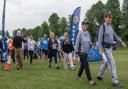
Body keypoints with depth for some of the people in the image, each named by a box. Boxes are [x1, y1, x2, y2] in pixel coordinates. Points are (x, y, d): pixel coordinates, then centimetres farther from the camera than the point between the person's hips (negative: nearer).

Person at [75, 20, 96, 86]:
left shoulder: (88, 33, 8)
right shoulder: (80, 33, -11)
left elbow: (89, 42, 13)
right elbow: (77, 43, -11)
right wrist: (76, 52, -11)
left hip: (86, 52, 7)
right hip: (81, 52, -7)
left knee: (83, 65, 17)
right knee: (86, 65, -8)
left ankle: (79, 76, 36)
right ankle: (90, 80, -4)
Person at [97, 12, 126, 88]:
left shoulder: (111, 26, 10)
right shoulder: (102, 27, -13)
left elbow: (115, 36, 16)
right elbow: (100, 38, -15)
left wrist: (121, 42, 6)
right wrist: (101, 49, -19)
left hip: (110, 47, 8)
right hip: (105, 47, -8)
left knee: (106, 62, 17)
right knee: (112, 63, -10)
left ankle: (100, 75, 33)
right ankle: (115, 81, -5)